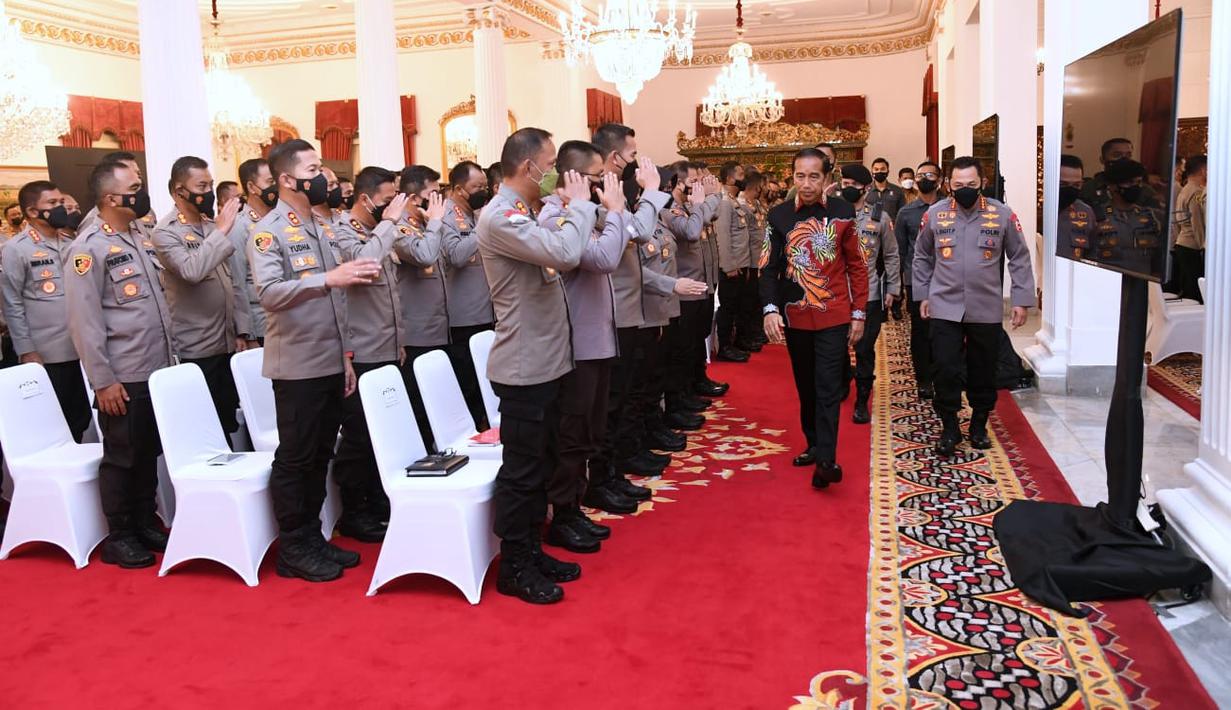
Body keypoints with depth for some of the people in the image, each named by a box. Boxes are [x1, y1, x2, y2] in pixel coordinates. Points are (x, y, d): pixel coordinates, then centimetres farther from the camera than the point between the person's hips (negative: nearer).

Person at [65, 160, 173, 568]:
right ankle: (119, 537, 17)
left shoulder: (140, 239, 11)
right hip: (123, 378, -7)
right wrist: (102, 380, -16)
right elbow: (84, 320, -14)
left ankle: (146, 523, 27)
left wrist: (169, 356, 15)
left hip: (157, 371, 7)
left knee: (150, 453, 15)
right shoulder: (90, 247, -12)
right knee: (121, 458, 4)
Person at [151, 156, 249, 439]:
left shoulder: (212, 226, 11)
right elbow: (192, 271, -28)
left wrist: (242, 330, 9)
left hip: (228, 344, 6)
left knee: (230, 420, 11)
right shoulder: (165, 232, -9)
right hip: (196, 350, -6)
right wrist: (221, 231, -22)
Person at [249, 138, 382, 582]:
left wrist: (346, 355, 14)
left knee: (321, 456, 13)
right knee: (295, 458, 3)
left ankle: (313, 537, 25)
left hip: (331, 363, 7)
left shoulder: (322, 228, 13)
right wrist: (328, 278, -36)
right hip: (297, 366, -7)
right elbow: (269, 293, -26)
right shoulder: (267, 231, -10)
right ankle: (293, 549, 14)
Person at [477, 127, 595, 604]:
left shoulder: (523, 213, 14)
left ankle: (532, 551, 30)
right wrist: (580, 204, -15)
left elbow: (560, 258, 14)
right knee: (521, 470, 0)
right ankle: (514, 569, 13)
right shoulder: (500, 216, -18)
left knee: (541, 465, 18)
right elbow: (565, 254, -30)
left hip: (545, 362, 10)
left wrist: (578, 210, 5)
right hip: (524, 367, -10)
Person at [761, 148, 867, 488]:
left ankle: (826, 460, -9)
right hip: (795, 318, 2)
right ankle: (814, 444, 30)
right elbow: (769, 268, 0)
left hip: (834, 317, -2)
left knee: (828, 388, -7)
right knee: (806, 386, 14)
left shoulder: (842, 213, -3)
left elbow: (857, 266, 2)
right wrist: (770, 309, -14)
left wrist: (859, 314, 0)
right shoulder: (778, 216, -1)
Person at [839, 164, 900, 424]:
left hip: (869, 295, 0)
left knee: (865, 349, 4)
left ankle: (862, 401, 16)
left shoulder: (880, 216, 0)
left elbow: (891, 255, 6)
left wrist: (892, 289, 5)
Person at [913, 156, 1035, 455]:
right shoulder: (934, 214, -2)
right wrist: (922, 295, 9)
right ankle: (949, 428, 14)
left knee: (983, 371, 11)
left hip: (987, 309, 0)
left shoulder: (1002, 214, -3)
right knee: (946, 369, -2)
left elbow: (1020, 259, 3)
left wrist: (1022, 299, -1)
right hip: (944, 307, 0)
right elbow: (922, 257, 10)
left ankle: (979, 426, 29)